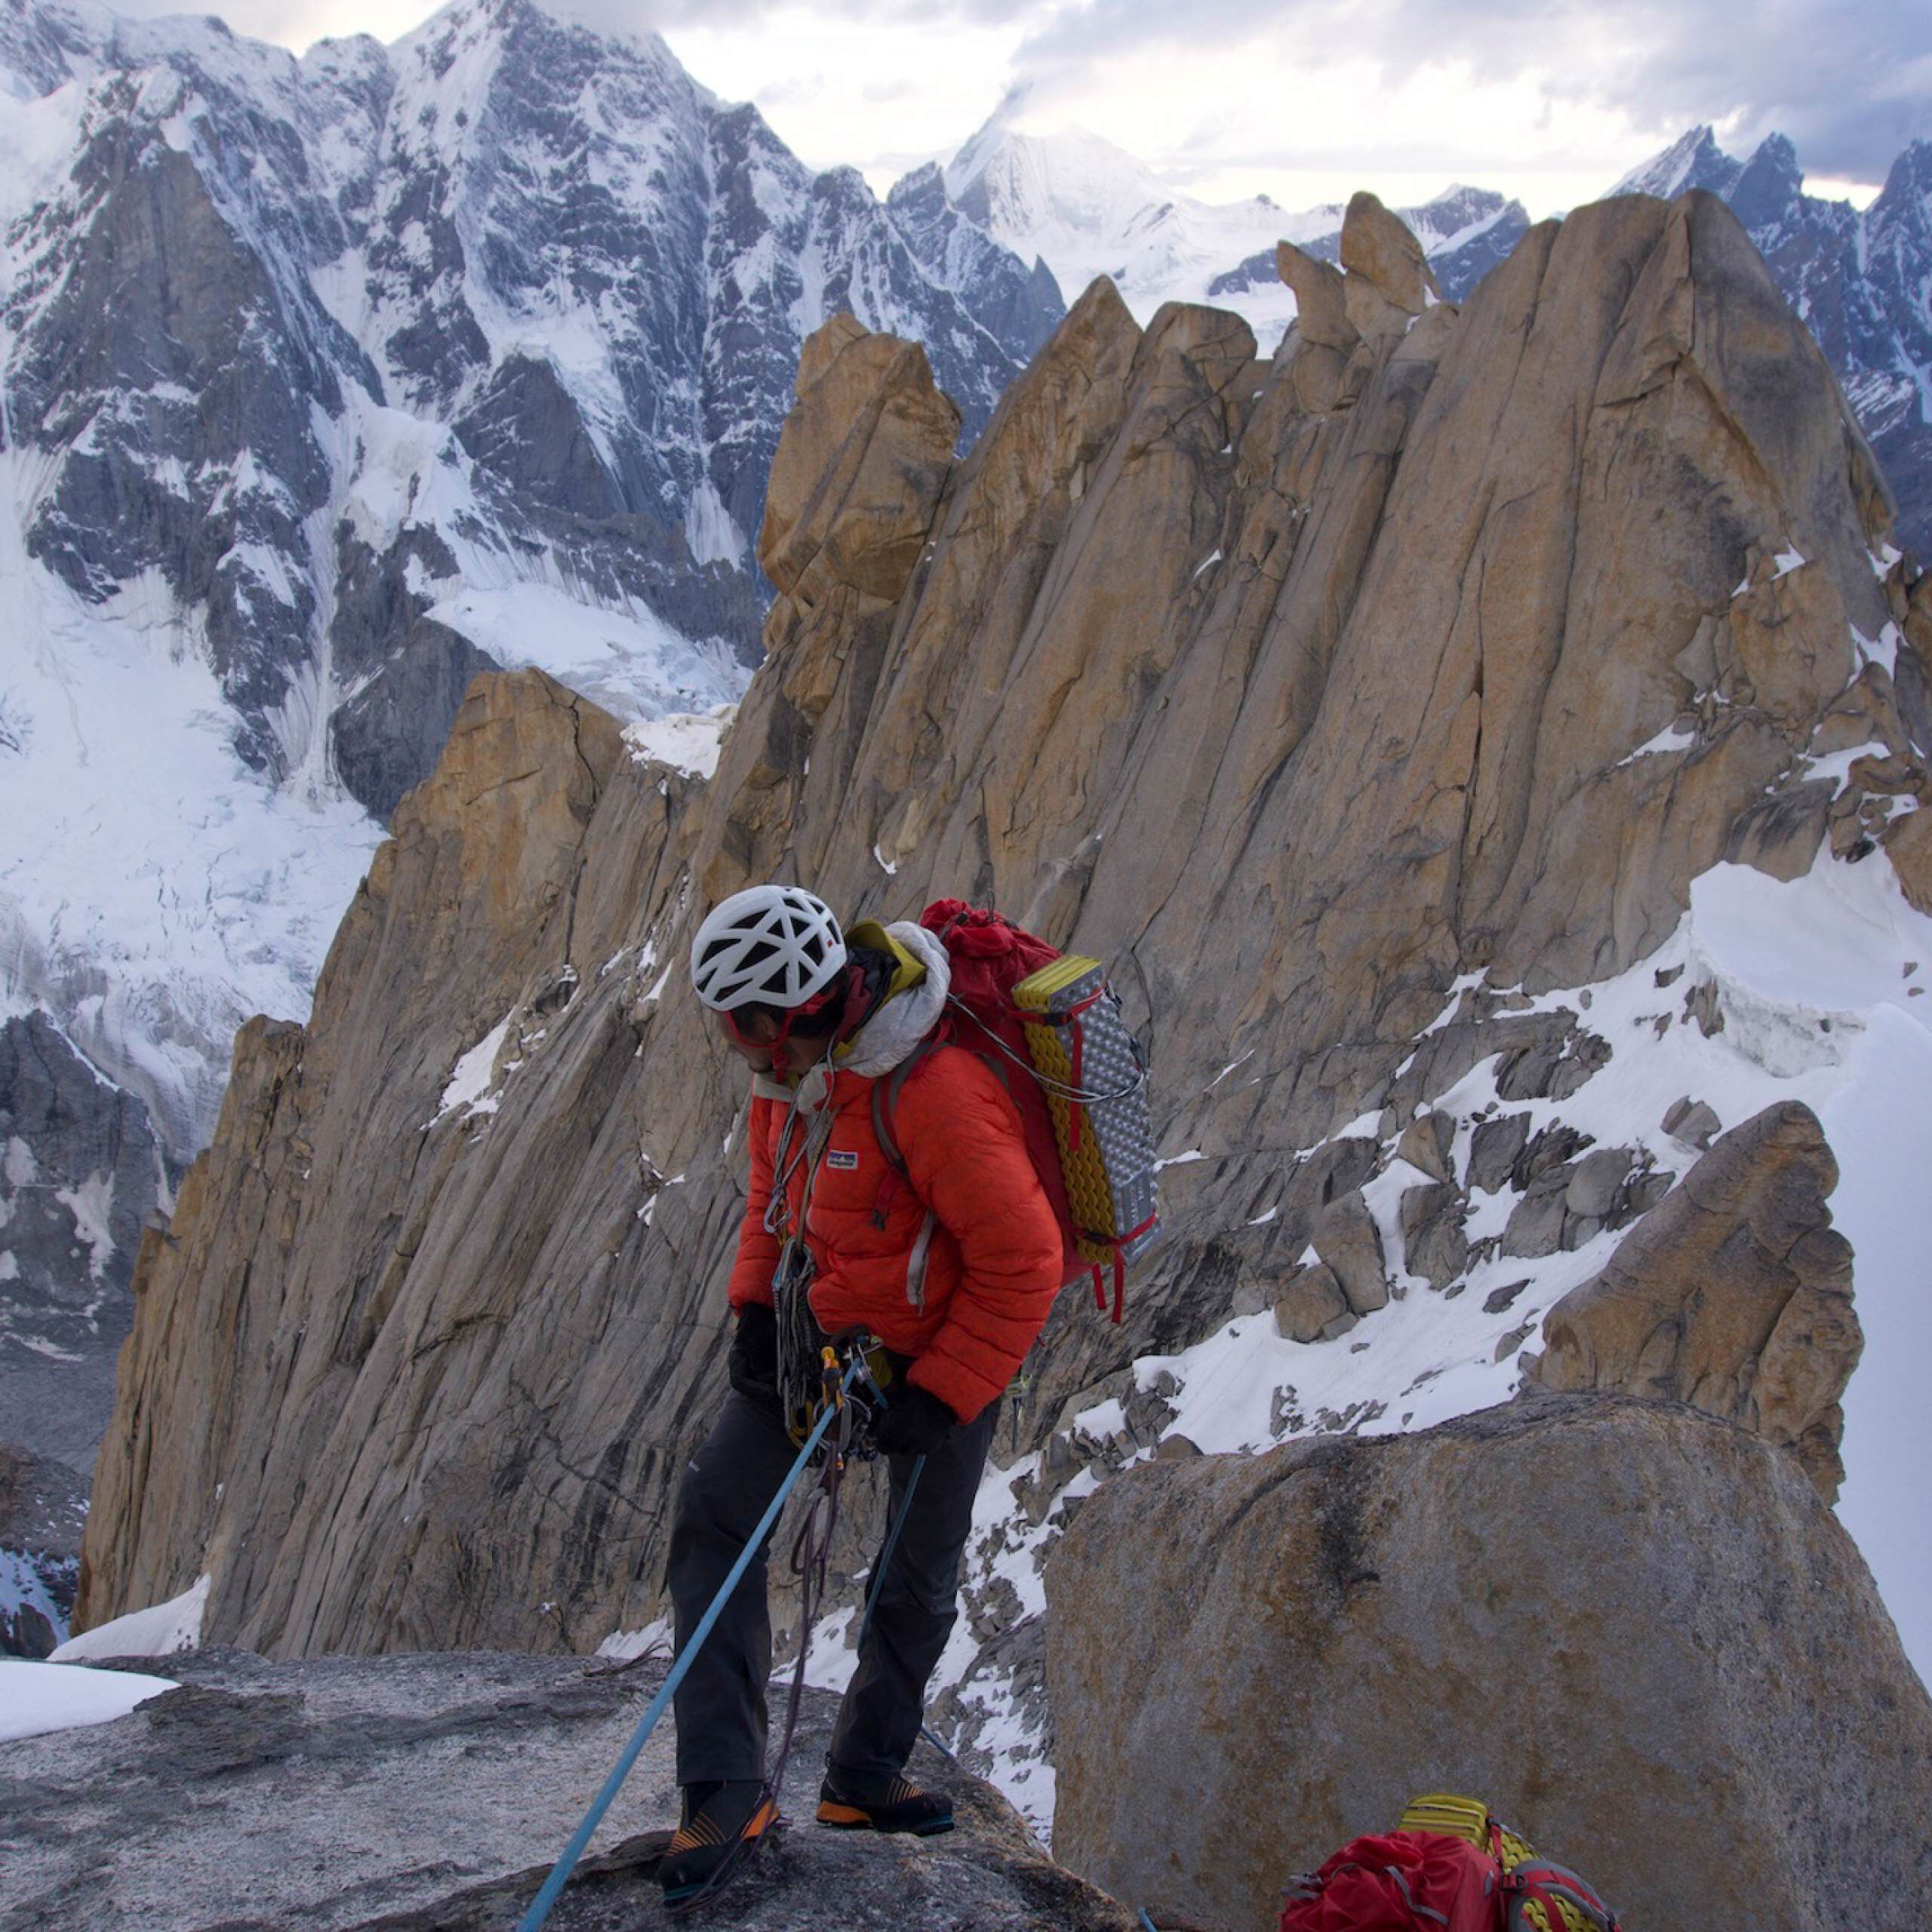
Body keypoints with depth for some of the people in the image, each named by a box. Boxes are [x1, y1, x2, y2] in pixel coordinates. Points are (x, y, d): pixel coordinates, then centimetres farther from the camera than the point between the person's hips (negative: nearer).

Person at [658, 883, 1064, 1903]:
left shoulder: (934, 1093, -33)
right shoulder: (796, 1067, -8)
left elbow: (1022, 1264, -27)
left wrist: (940, 1396, -23)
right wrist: (754, 1305, 0)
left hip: (947, 1357, -6)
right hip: (821, 1330, 6)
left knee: (918, 1579, 9)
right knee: (712, 1509, -6)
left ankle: (864, 1776, 32)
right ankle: (724, 1789, -3)